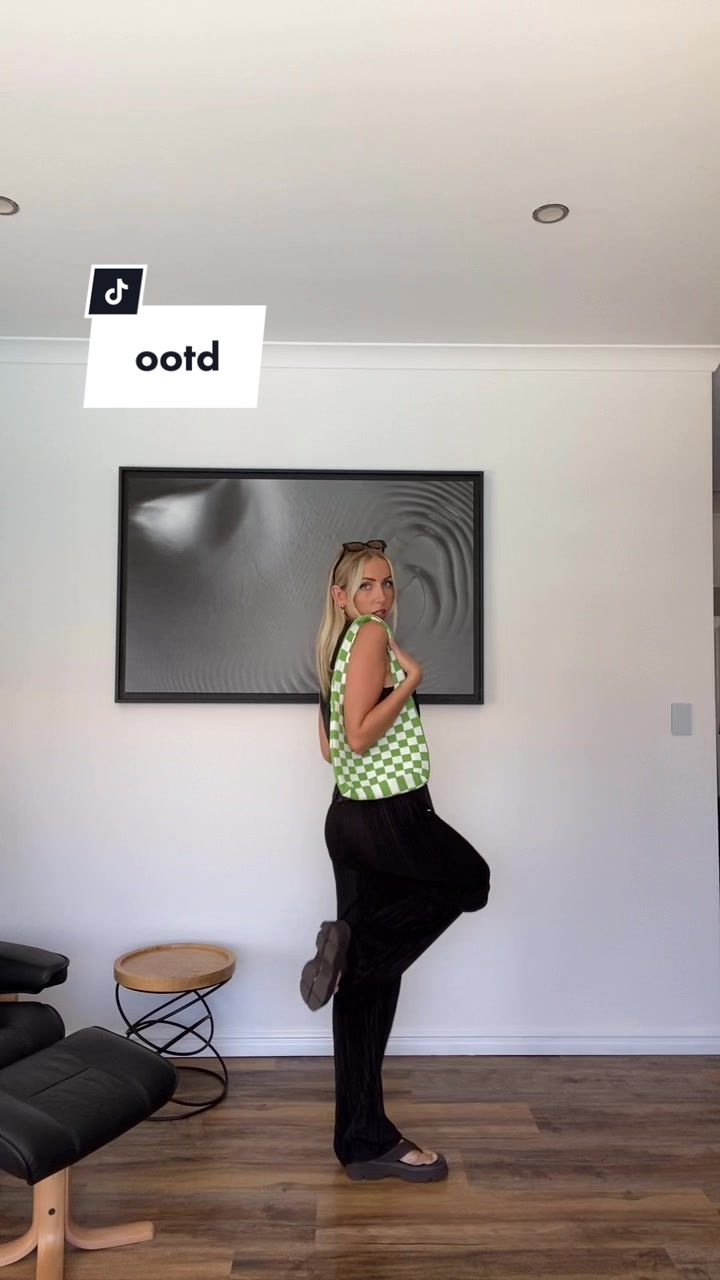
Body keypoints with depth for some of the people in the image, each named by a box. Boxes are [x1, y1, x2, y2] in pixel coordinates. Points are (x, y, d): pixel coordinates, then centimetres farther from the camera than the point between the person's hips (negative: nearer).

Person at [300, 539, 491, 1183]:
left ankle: (364, 1139, 23)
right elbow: (360, 735, -22)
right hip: (388, 816, -9)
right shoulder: (373, 636, -12)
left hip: (349, 816, 9)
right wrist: (412, 677, -15)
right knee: (471, 879, 20)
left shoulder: (336, 647, 16)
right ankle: (353, 940, 3)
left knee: (369, 983, 13)